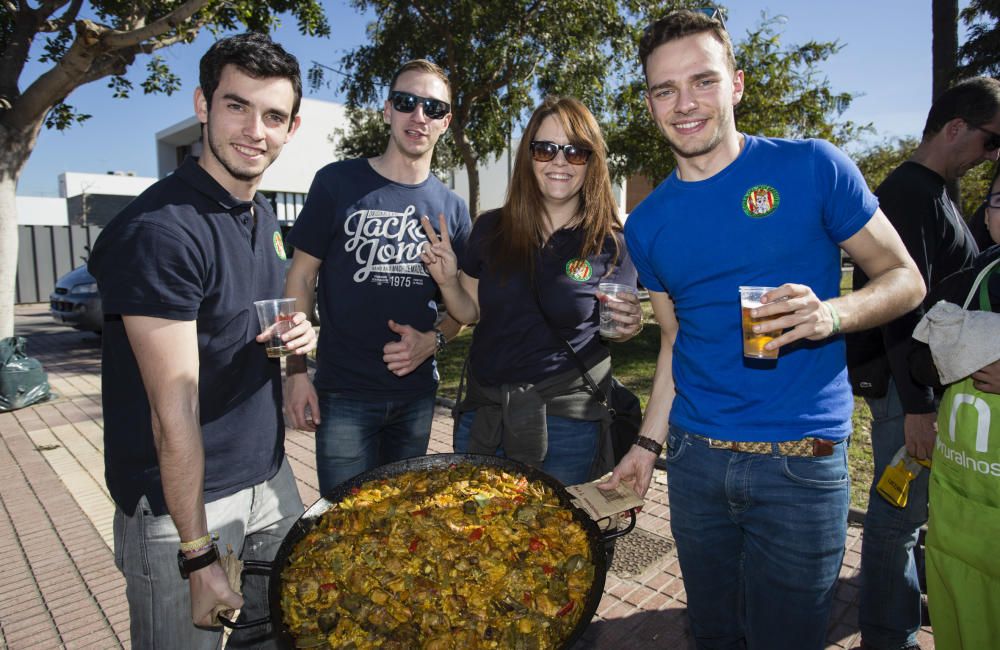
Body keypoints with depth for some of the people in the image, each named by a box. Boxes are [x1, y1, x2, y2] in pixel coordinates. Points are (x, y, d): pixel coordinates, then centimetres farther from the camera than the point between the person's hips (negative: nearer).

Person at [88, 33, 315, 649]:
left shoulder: (266, 217, 5)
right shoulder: (160, 229, -21)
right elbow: (175, 409, -21)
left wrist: (297, 334, -5)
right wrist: (199, 556, -17)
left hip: (269, 476, 8)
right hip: (179, 499, -7)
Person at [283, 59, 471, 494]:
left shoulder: (451, 208, 5)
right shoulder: (338, 183, -4)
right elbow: (301, 277, -2)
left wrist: (433, 341, -10)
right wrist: (296, 370, -8)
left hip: (417, 394, 4)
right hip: (344, 393, -3)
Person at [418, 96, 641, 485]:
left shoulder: (611, 244, -7)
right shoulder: (491, 229, -1)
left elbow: (615, 329, 4)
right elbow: (470, 312, 7)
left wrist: (629, 326, -18)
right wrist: (448, 281, -11)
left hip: (566, 421, -3)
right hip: (482, 411, 3)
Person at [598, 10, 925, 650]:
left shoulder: (812, 167, -6)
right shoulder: (647, 225, 4)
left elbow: (905, 279, -1)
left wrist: (831, 315, -22)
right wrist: (648, 443, 7)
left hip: (799, 460, -3)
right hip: (695, 457, 4)